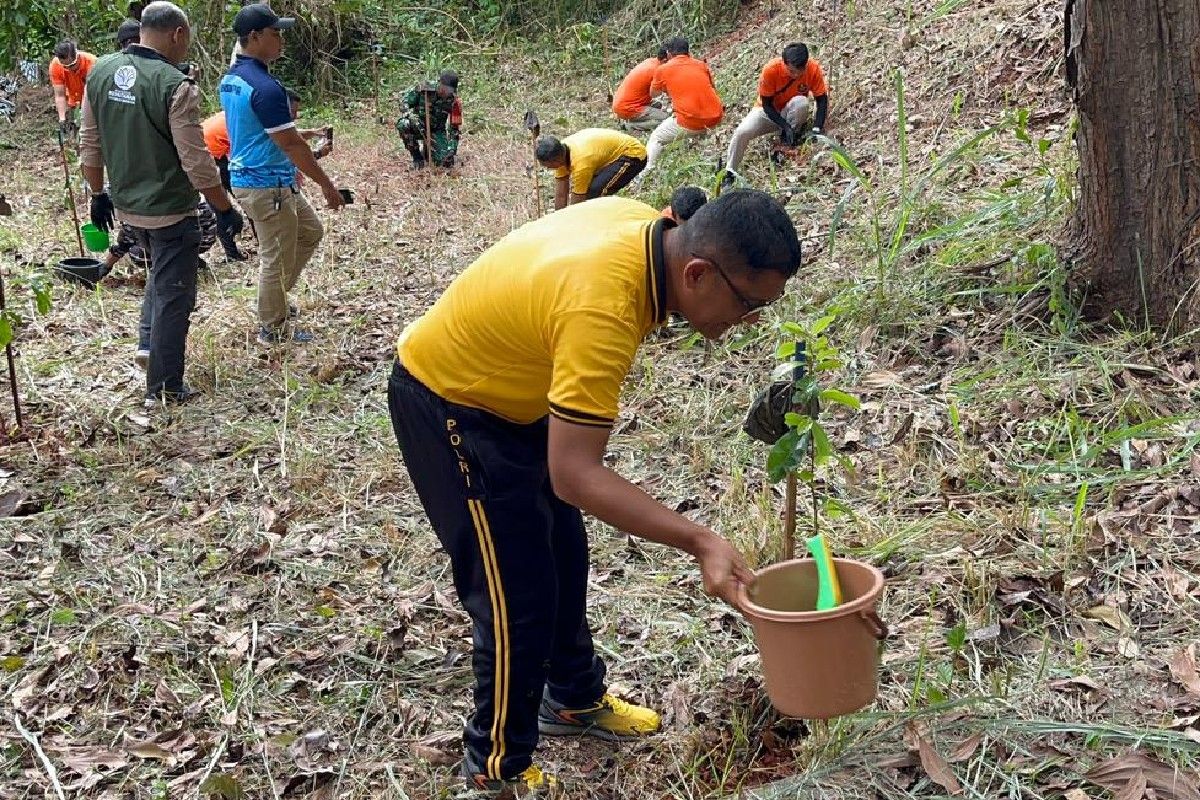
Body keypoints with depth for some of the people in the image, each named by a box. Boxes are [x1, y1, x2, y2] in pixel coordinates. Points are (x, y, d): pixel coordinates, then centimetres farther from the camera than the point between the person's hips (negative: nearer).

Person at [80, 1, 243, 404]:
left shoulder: (100, 72, -1)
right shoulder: (175, 86, -22)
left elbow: (89, 144, 7)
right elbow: (196, 162, -20)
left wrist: (99, 193, 19)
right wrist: (225, 209, -8)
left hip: (126, 204, 7)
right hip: (170, 210, -7)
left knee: (160, 273, 32)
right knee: (172, 296, 6)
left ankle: (149, 340, 28)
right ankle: (164, 389, 13)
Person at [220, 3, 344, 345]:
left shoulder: (230, 79, 7)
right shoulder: (265, 87, -24)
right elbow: (291, 144, -22)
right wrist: (327, 184, -14)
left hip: (247, 176, 10)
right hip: (267, 185, -10)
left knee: (310, 231, 22)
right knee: (277, 259, 4)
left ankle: (274, 297, 28)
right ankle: (273, 331, 17)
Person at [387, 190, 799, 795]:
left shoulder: (644, 223, -12)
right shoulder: (602, 311, -39)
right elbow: (574, 475, -38)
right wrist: (700, 542, -39)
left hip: (511, 392, 9)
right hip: (447, 407, -9)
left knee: (563, 556, 20)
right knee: (518, 596, -4)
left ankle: (574, 699, 40)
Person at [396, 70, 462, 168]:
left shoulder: (454, 102, -17)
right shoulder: (423, 90, -21)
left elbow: (455, 128, -14)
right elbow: (405, 102, -11)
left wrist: (452, 149, -25)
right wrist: (412, 116, -32)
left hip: (437, 131, 1)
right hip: (418, 127, -1)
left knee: (447, 162, -18)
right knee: (403, 125, -36)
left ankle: (427, 151, 18)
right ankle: (417, 157, -14)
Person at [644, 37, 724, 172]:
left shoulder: (663, 69, 7)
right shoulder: (701, 64, 14)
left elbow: (653, 94, 24)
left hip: (689, 123, -3)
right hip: (716, 118, 4)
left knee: (656, 139, 17)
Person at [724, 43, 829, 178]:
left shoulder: (814, 68, -24)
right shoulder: (771, 70, -27)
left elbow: (822, 99, -16)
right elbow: (766, 104, -18)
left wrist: (817, 129, -31)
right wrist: (786, 126, -30)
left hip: (793, 113, 1)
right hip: (769, 111, -1)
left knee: (801, 102, -34)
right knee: (742, 132, -27)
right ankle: (729, 172, -13)